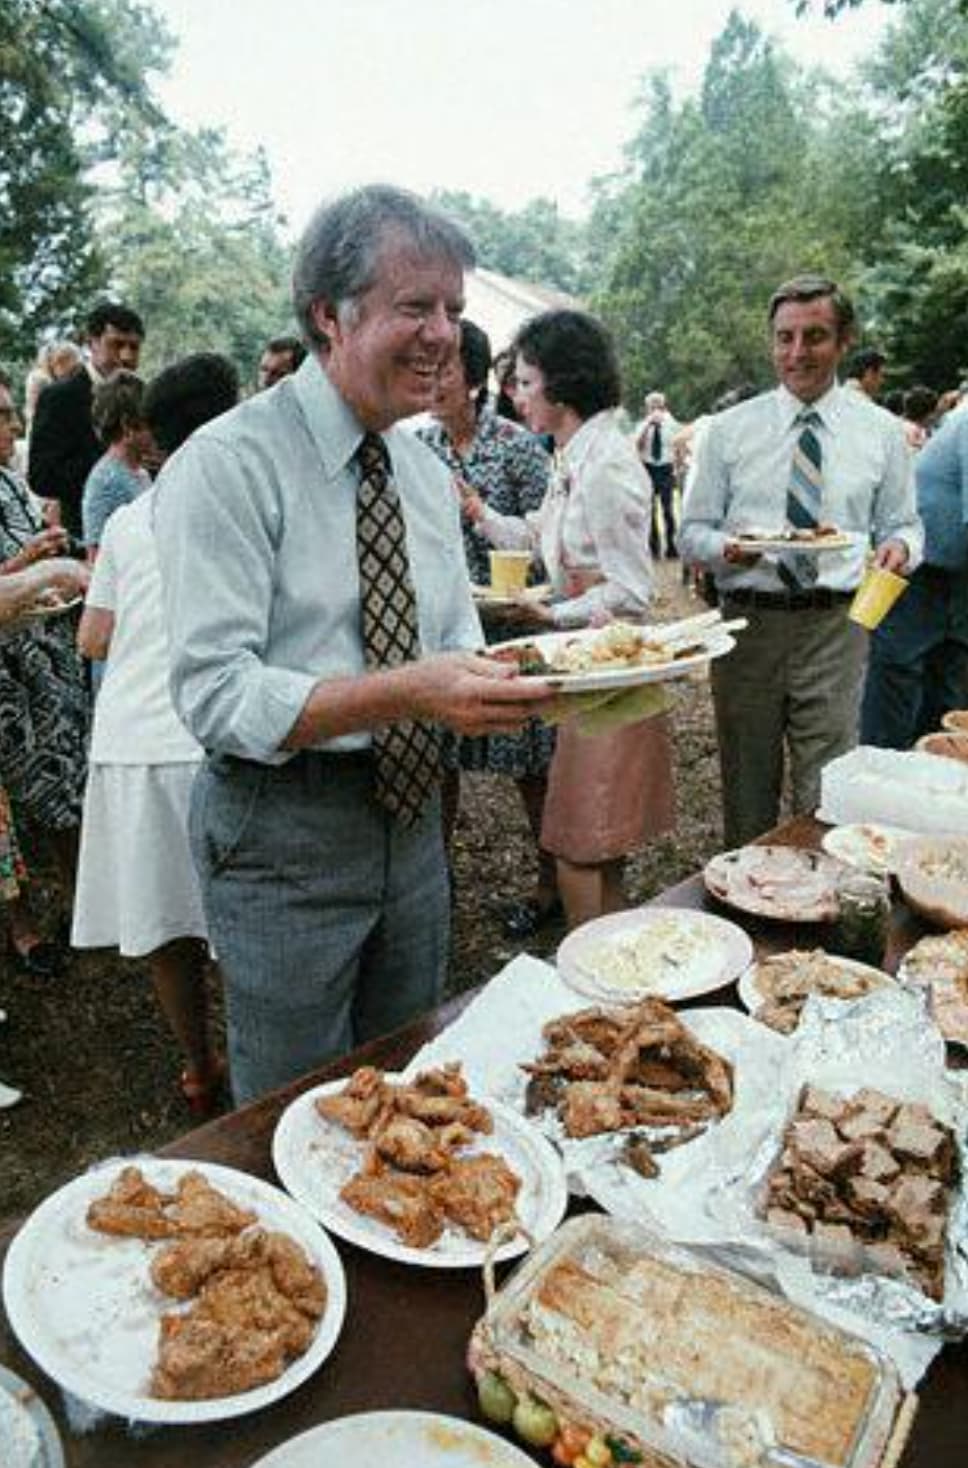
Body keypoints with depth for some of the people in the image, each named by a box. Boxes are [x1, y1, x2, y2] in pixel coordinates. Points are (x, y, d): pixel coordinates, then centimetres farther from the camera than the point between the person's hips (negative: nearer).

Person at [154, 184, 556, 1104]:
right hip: (283, 830, -6)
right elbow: (215, 697, -22)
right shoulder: (228, 464, -16)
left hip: (410, 812, 7)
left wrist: (548, 672, -12)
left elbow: (454, 643, 9)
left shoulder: (426, 471, 7)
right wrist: (404, 693, -34)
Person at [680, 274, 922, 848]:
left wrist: (900, 546, -11)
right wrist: (726, 547, -16)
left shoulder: (882, 431, 7)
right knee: (746, 792, 10)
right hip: (748, 622, 0)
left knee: (826, 797, 0)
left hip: (835, 626, 0)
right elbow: (692, 532, 6)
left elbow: (903, 524, 13)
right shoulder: (729, 429, 5)